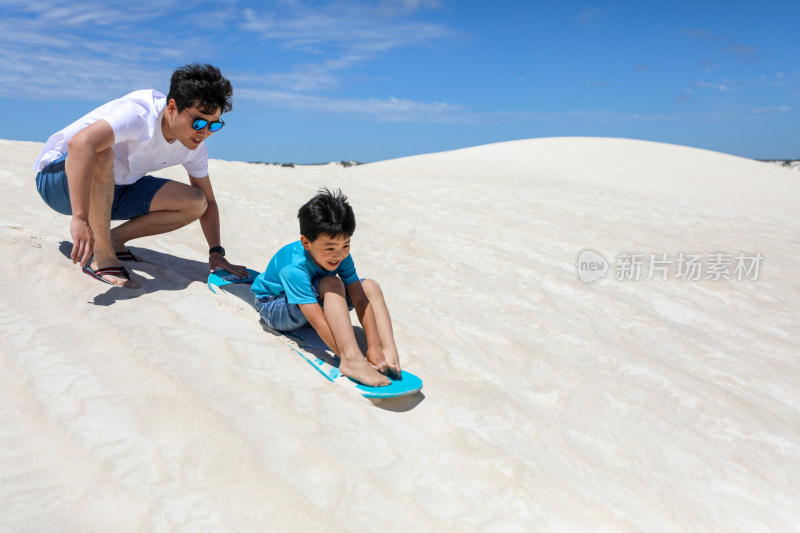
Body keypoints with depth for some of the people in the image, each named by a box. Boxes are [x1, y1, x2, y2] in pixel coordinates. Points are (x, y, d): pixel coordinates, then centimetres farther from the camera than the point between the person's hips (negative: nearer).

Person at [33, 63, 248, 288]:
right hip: (58, 180, -6)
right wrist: (80, 218, -54)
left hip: (108, 191, 6)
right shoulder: (141, 113, -32)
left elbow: (207, 202, 2)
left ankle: (113, 239, -2)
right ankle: (102, 256, -26)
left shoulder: (195, 146, -9)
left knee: (194, 203, -11)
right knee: (100, 153, -40)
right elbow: (80, 143, -48)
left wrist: (216, 252, -10)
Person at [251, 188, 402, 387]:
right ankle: (352, 361, -43)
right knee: (332, 284, -35)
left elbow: (361, 300, -22)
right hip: (275, 308, -6)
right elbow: (318, 323, -41)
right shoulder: (294, 268, -37)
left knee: (370, 286, -13)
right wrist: (349, 358, -43)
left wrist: (373, 347, -29)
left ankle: (389, 353, -28)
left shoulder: (341, 255, -19)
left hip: (313, 300, 6)